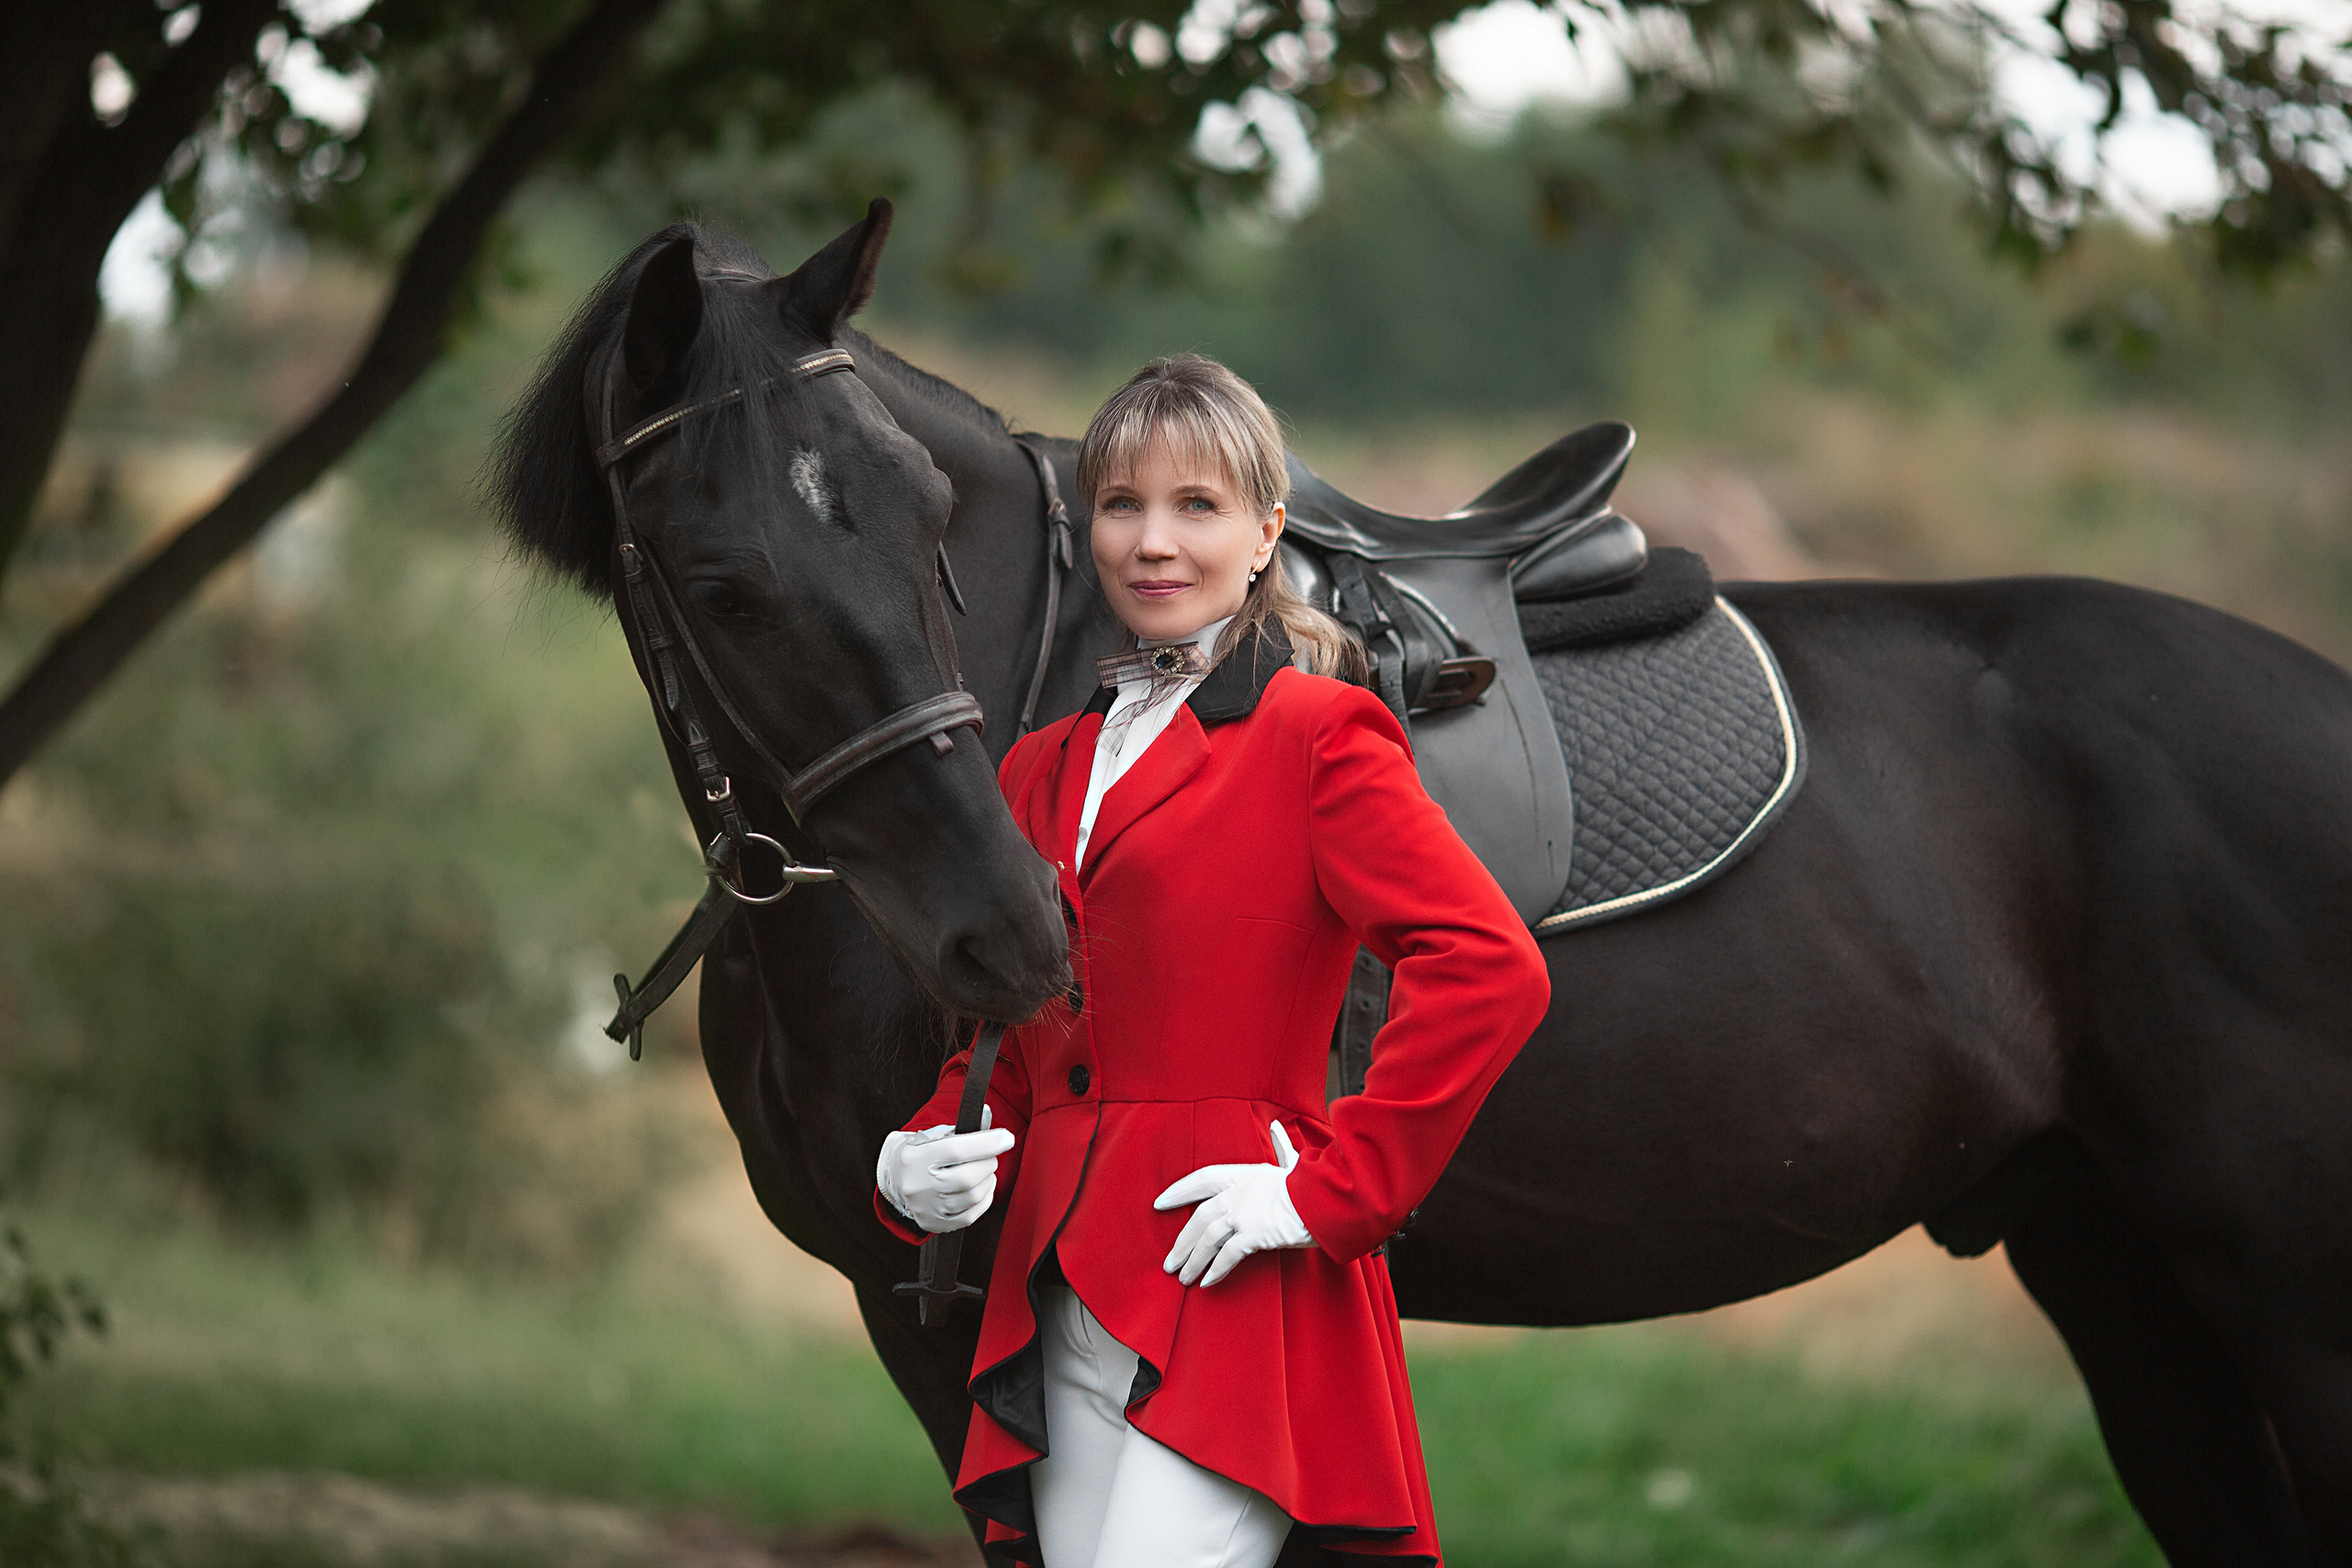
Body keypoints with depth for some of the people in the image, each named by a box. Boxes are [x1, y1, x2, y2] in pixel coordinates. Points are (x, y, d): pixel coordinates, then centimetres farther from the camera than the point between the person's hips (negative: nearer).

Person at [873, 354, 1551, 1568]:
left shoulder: (1317, 737, -2)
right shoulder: (1045, 769, 19)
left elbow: (1492, 969, -14)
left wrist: (1333, 1191, -15)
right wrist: (917, 1167, 3)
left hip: (1233, 1303, -7)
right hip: (1060, 1304, 7)